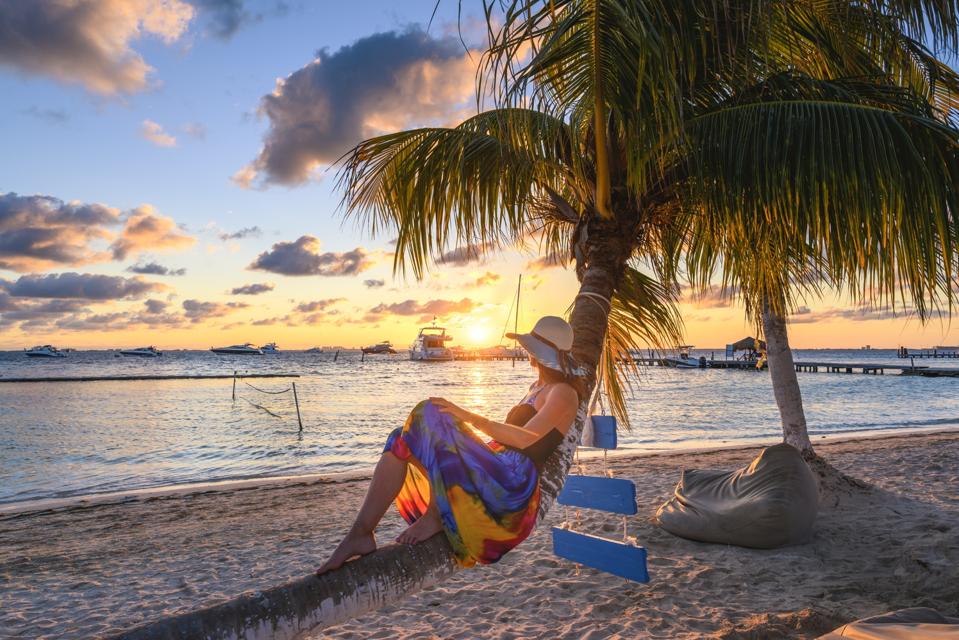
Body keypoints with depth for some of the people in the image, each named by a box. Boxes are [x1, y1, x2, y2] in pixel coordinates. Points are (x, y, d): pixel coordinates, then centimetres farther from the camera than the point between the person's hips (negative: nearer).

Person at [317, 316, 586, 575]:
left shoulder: (563, 392, -1)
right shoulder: (537, 387, 29)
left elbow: (525, 439, -17)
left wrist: (469, 417, -23)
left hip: (515, 480, -10)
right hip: (494, 472, 10)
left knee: (432, 414, -26)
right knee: (403, 440, -4)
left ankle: (435, 517, -23)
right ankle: (360, 533, -19)